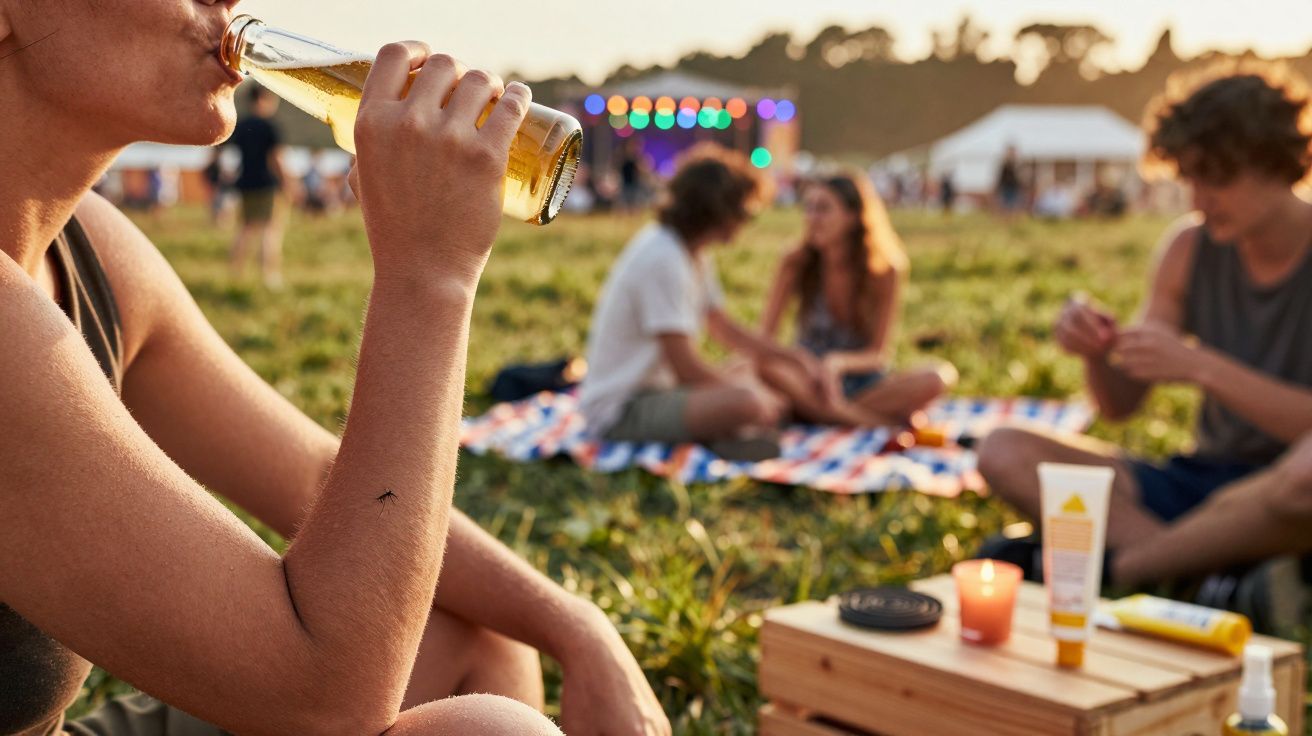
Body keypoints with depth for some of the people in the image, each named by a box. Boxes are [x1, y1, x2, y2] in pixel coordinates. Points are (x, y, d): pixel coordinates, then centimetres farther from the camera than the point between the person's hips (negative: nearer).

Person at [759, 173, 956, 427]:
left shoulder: (884, 272, -7)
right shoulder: (796, 265, -6)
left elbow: (880, 354, -9)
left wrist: (839, 362, -30)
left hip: (863, 382, 0)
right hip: (810, 382, 0)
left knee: (943, 375, -26)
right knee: (766, 366, -34)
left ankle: (815, 411, -28)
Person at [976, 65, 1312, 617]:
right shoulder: (1190, 248, 4)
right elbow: (1120, 405, 6)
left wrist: (1201, 367, -28)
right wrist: (1097, 352, -15)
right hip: (1203, 483, 5)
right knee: (1005, 453, -13)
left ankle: (1114, 567, -20)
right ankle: (1208, 581, -25)